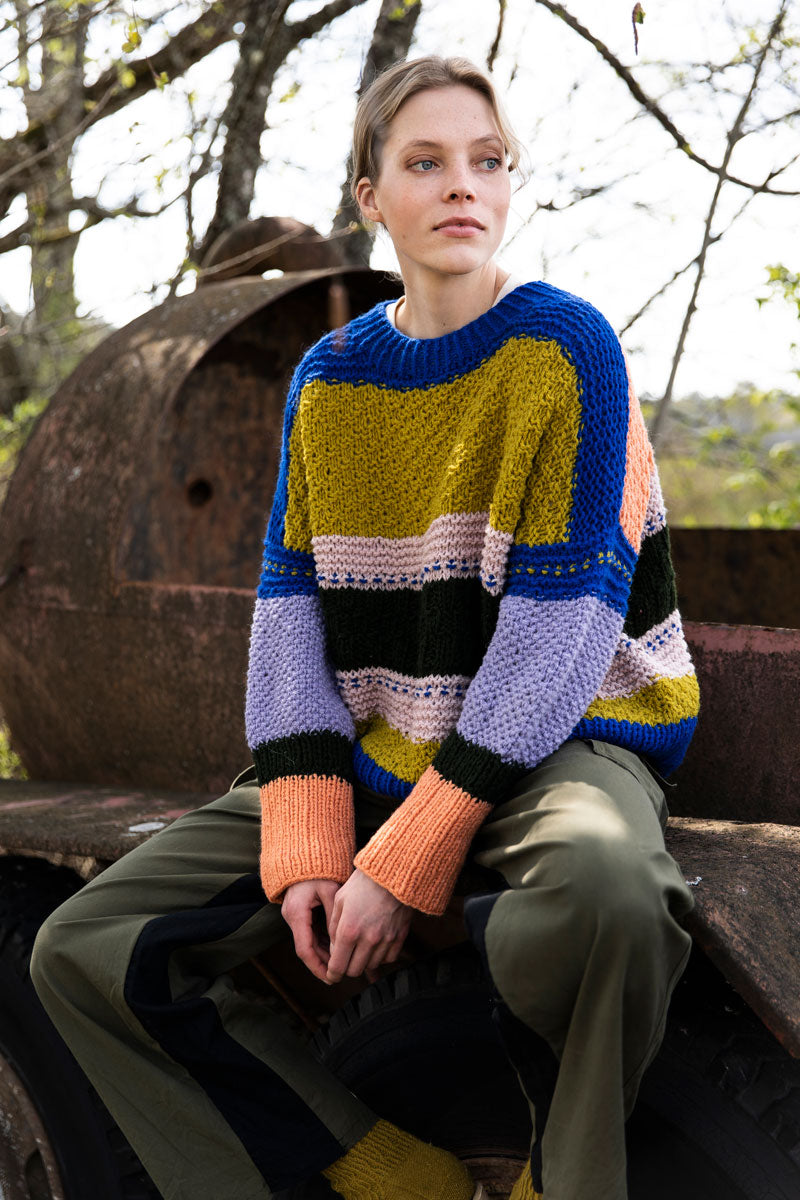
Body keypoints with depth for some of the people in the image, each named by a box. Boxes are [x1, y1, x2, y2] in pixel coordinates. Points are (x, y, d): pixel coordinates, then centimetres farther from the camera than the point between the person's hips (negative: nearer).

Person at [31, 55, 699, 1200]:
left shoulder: (566, 345, -7)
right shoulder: (328, 378, 9)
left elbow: (563, 614, -15)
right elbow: (293, 601, 4)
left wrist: (408, 859, -20)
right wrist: (304, 840, -12)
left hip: (552, 739, -5)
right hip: (370, 754, 5)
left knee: (598, 888, -42)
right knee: (81, 950, -7)